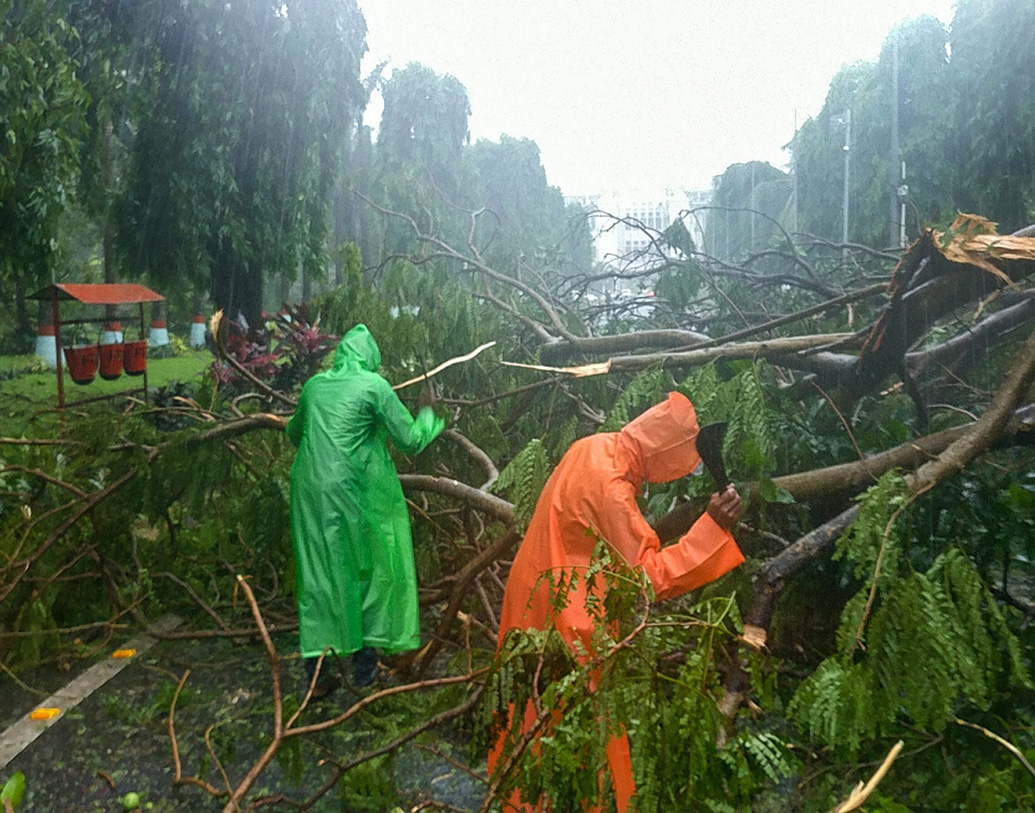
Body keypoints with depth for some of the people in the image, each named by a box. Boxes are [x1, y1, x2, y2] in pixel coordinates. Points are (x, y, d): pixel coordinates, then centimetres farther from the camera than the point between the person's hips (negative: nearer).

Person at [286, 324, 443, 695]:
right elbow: (411, 440, -6)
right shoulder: (374, 386, -6)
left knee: (317, 574, 11)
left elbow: (294, 433, 25)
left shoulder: (315, 384, 9)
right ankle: (364, 663, 22)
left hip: (310, 489, 5)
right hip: (353, 493, -4)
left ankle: (317, 670, 16)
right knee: (367, 570, 13)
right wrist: (427, 411, 11)